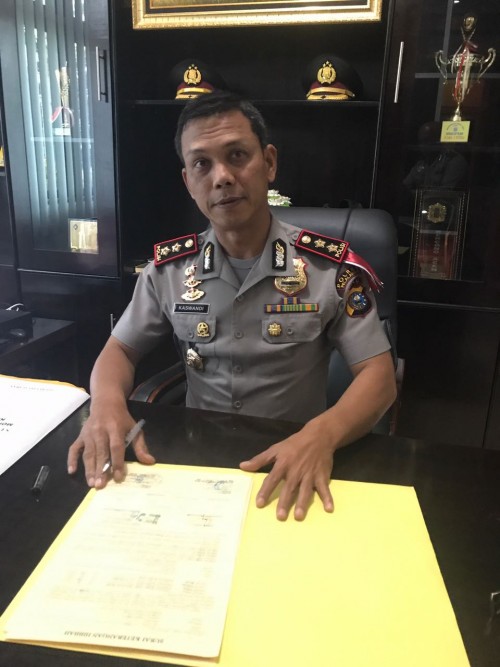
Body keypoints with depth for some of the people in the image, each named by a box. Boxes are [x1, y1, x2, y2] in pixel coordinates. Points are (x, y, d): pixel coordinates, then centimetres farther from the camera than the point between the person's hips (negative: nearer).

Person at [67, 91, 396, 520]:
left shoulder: (330, 268, -11)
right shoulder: (169, 267, -2)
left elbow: (379, 375, -11)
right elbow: (120, 350, 5)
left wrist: (322, 435, -31)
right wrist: (108, 403, -18)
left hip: (293, 460, 0)